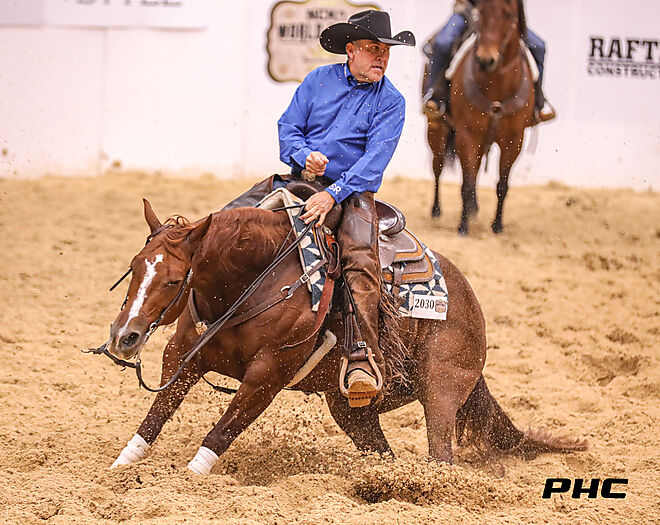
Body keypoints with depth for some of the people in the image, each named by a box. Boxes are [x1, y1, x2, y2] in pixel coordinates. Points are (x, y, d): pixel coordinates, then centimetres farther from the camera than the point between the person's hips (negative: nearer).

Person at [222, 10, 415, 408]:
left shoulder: (390, 102, -1)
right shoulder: (320, 80, 9)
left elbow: (375, 159, -12)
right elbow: (288, 127, 9)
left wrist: (333, 194, -25)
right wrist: (304, 155, -15)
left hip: (353, 190, -4)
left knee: (361, 257, -32)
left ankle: (366, 356, -42)